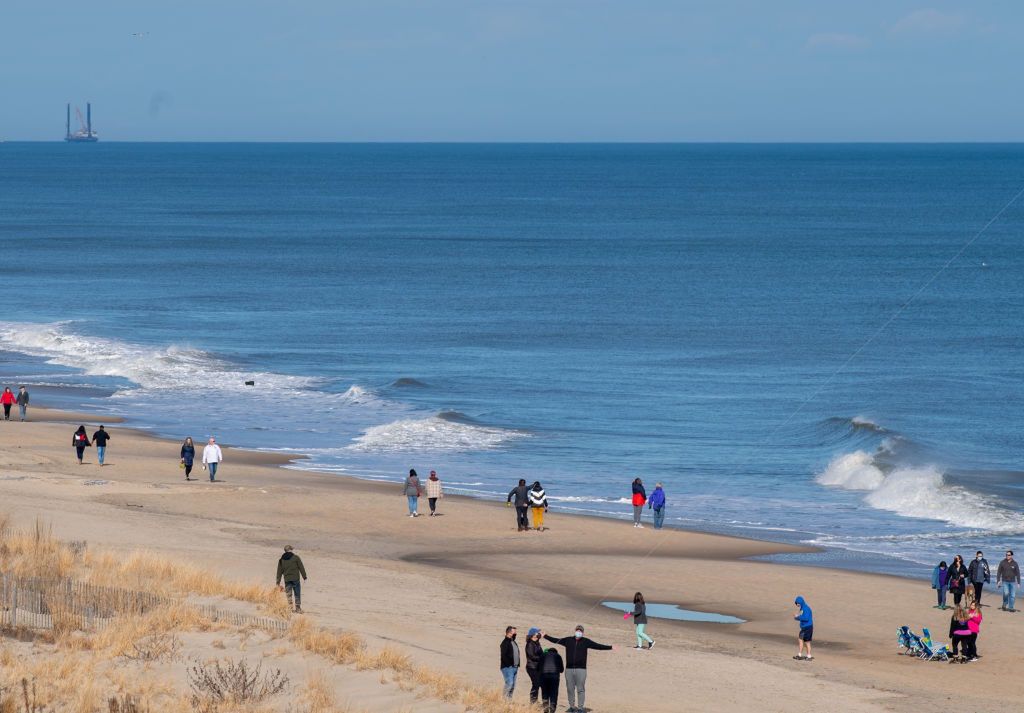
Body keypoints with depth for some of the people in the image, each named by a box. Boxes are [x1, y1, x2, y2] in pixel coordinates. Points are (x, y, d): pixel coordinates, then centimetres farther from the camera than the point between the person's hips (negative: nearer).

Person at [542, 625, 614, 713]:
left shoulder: (586, 641, 5)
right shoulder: (568, 640, 9)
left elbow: (598, 646, 3)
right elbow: (555, 640, 18)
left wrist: (610, 648, -3)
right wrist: (545, 636, 20)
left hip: (581, 669, -2)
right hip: (569, 669, 2)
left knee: (580, 689, -4)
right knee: (570, 689, 5)